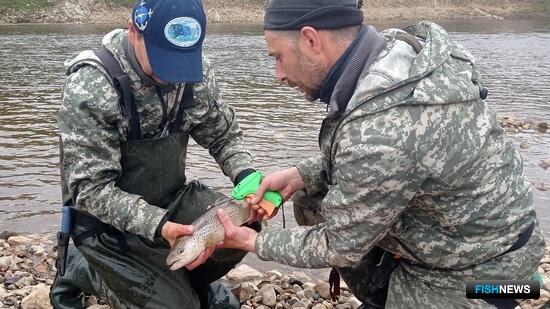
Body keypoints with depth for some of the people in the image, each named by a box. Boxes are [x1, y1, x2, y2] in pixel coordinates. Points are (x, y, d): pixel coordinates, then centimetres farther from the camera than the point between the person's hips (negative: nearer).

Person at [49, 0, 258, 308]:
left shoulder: (198, 72, -9)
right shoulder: (90, 88, -25)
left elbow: (224, 135, 3)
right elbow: (91, 189, -25)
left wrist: (246, 175, -19)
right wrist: (159, 226, -38)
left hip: (171, 199, 5)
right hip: (108, 221, -5)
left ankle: (192, 282, 14)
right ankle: (80, 270, 13)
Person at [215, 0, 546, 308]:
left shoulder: (380, 131, -35)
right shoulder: (394, 47, -10)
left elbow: (338, 247, -19)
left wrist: (255, 241, -5)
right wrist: (300, 175, 0)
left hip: (473, 268, -8)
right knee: (310, 201, 8)